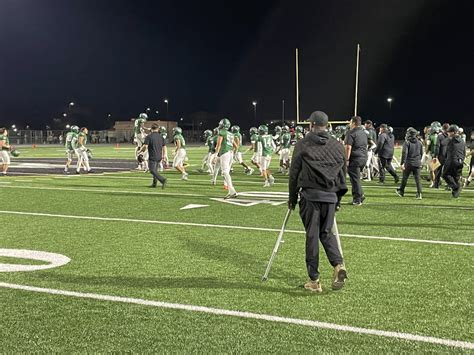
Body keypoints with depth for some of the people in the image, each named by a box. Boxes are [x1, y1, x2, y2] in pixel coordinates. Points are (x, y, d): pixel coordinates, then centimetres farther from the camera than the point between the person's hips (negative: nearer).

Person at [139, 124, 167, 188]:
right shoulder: (161, 137, 7)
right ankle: (154, 183, 25)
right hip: (159, 157, 6)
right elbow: (164, 147, 9)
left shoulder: (148, 136, -9)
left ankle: (162, 180, -21)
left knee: (152, 171, -3)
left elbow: (145, 146, -16)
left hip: (152, 157, -6)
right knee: (155, 170, 21)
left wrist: (140, 151, 2)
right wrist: (164, 155, 22)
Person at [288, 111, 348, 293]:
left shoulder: (303, 144, -2)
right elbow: (342, 173, 13)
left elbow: (294, 173, 1)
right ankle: (338, 264, -6)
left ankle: (314, 280, 7)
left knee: (312, 235, 3)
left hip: (310, 195, -3)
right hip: (330, 196, 3)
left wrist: (292, 197, 10)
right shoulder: (338, 146, 8)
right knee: (326, 232, 17)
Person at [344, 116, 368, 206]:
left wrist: (346, 159, -16)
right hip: (364, 158, 8)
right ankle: (360, 195, 18)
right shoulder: (363, 133, 15)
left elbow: (348, 147, -18)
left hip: (355, 159, -8)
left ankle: (357, 199, 1)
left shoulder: (351, 133, -11)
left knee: (355, 179, -1)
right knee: (356, 178, 19)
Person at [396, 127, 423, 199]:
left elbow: (404, 153, -16)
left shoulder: (407, 142, -9)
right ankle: (419, 194, -7)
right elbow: (421, 153, 16)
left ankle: (401, 191, 25)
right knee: (417, 178, 1)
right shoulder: (419, 143, 8)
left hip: (408, 163, -4)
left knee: (405, 178, 11)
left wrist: (402, 163, -17)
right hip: (417, 163, 4)